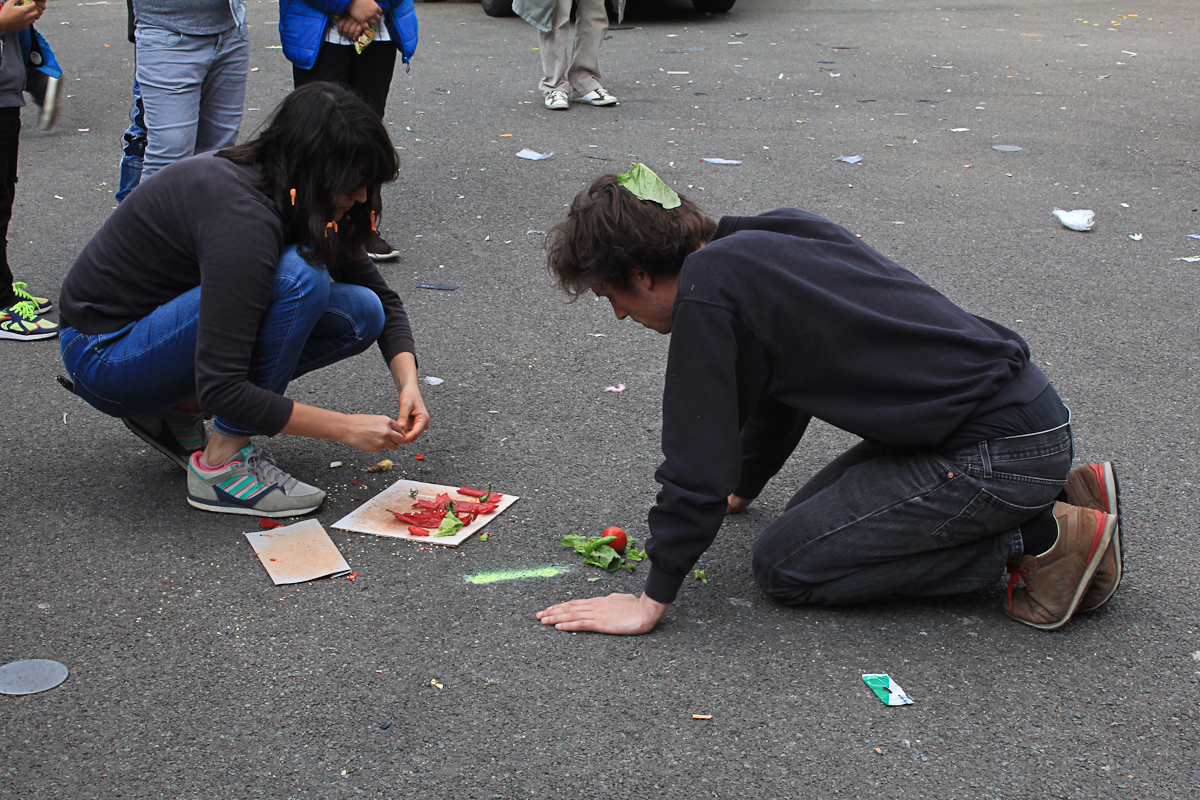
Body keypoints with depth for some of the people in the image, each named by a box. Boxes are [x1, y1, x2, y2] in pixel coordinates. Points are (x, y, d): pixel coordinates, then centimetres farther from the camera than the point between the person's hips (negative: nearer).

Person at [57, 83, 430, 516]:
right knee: (298, 278, -28)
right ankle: (221, 466, -16)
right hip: (104, 356, -9)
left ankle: (177, 409, 5)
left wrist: (407, 381, -10)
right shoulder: (241, 215, -30)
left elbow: (383, 298, 7)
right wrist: (345, 428, -27)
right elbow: (221, 390, -32)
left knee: (362, 314, -4)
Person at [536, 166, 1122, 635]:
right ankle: (1057, 498, 14)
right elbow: (781, 390, 29)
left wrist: (652, 601, -5)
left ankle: (1040, 541, -2)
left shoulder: (708, 287, -15)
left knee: (783, 565, -2)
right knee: (814, 514, 20)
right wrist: (742, 490, 44)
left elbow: (700, 458, -14)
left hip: (997, 449, -10)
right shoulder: (760, 244, 14)